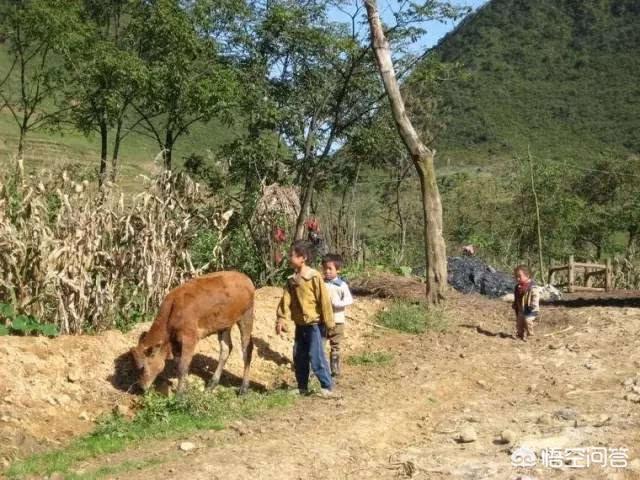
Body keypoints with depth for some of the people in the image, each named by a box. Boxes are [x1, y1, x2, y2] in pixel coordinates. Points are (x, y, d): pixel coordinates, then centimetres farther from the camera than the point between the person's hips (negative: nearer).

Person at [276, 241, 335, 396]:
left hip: (314, 323, -7)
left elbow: (324, 300, -13)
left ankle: (327, 387, 4)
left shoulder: (314, 277, -15)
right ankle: (302, 387, 24)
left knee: (316, 356, -7)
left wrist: (329, 323, -11)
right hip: (300, 324, 7)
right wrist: (281, 319, -10)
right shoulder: (291, 279, 5)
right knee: (299, 357, 12)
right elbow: (286, 300, 2)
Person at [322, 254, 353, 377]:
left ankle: (335, 369, 17)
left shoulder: (342, 285, -6)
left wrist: (336, 304, -23)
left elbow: (349, 300, -10)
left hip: (337, 321, -2)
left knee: (335, 346, 8)